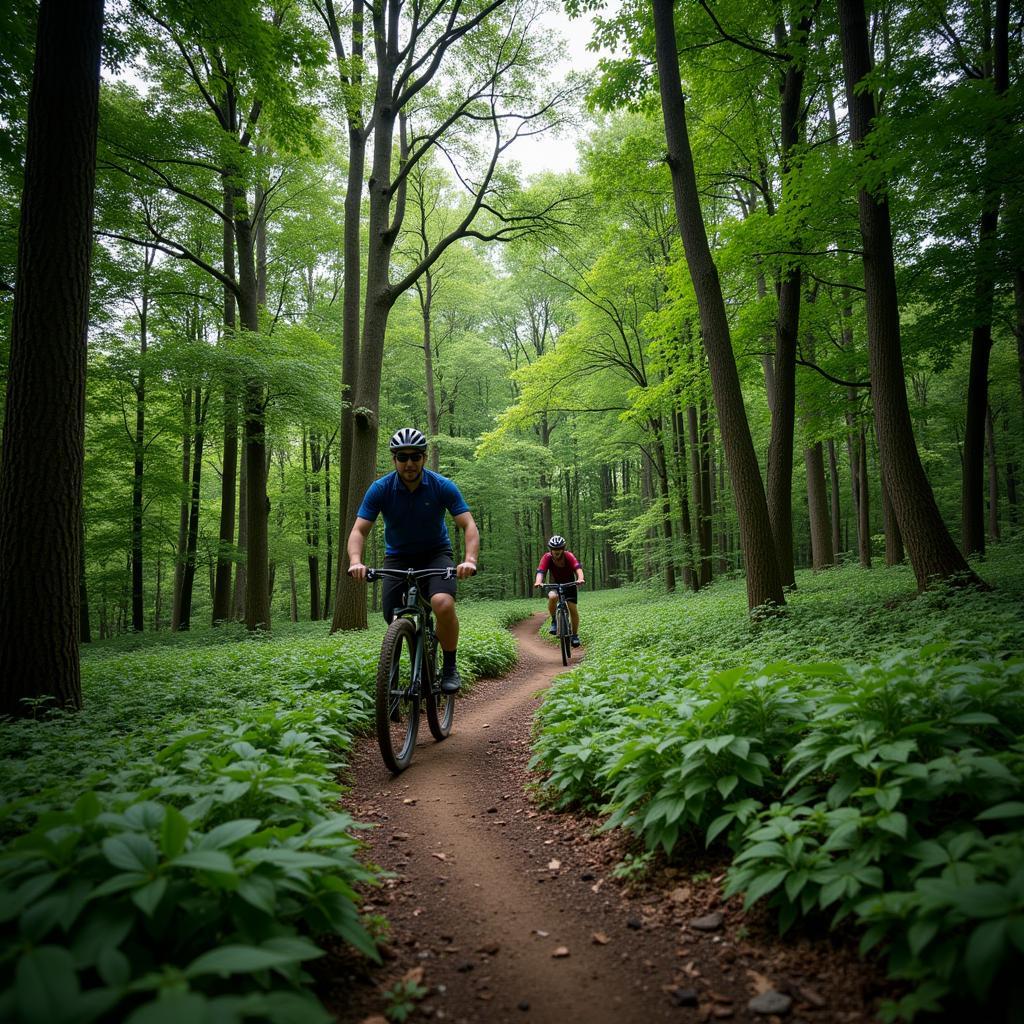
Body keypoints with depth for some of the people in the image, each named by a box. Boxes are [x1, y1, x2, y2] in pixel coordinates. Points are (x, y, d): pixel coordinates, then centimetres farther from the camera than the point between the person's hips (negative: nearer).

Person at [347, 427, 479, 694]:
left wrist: (470, 559, -41)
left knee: (443, 604, -29)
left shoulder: (442, 486, -18)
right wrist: (356, 561, -39)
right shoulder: (380, 489, -16)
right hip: (398, 557, 2)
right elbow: (359, 530, -19)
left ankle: (449, 667, -7)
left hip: (435, 554, -2)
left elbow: (469, 525, -22)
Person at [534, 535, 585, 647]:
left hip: (569, 583, 0)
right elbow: (540, 571, -35)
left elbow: (578, 568, -39)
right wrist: (538, 582, -57)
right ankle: (554, 621, -10)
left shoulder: (569, 556, -25)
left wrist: (580, 579, -60)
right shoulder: (547, 557, -23)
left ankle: (575, 635, 7)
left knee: (573, 608, -11)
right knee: (552, 597, -33)